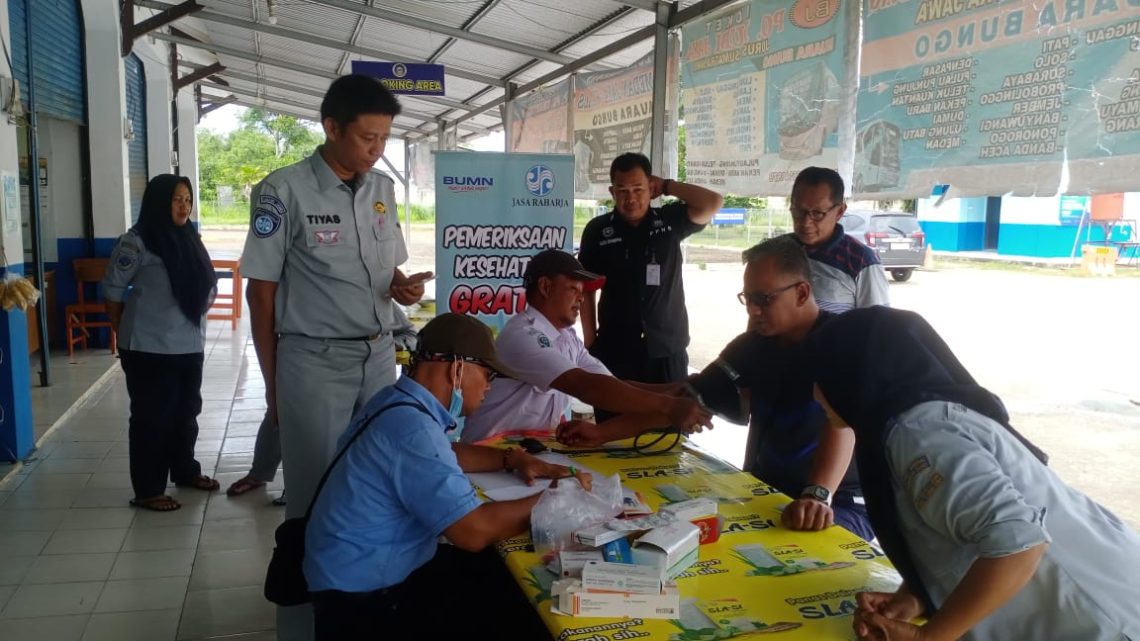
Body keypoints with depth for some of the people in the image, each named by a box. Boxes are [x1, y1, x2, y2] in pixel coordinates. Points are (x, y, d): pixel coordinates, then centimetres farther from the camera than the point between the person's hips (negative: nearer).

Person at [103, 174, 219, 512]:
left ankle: (185, 471, 34)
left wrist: (196, 329, 11)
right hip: (150, 349, -7)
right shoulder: (135, 242, -12)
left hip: (190, 346, 7)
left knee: (186, 413, 18)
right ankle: (148, 491, 11)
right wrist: (127, 336, -3)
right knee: (152, 418, 1)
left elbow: (205, 285, 17)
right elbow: (113, 292, -10)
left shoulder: (189, 238, 9)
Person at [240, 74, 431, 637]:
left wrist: (402, 286, -6)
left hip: (379, 357, 5)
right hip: (315, 362, -5)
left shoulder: (383, 188, 7)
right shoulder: (284, 191, -10)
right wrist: (273, 384, -3)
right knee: (317, 492, 4)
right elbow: (261, 291, -6)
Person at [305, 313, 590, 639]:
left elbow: (443, 455, 23)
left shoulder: (401, 401, 3)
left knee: (505, 575, 7)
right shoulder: (412, 427, -28)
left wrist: (512, 458, 7)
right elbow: (475, 531, -32)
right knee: (523, 615, -7)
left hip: (369, 568, 10)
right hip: (364, 599, -10)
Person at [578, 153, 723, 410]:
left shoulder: (670, 221, 2)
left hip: (667, 351, 1)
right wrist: (590, 339, 2)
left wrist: (667, 186, -6)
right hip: (614, 351, 0)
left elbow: (712, 203, -12)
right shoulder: (598, 230, 0)